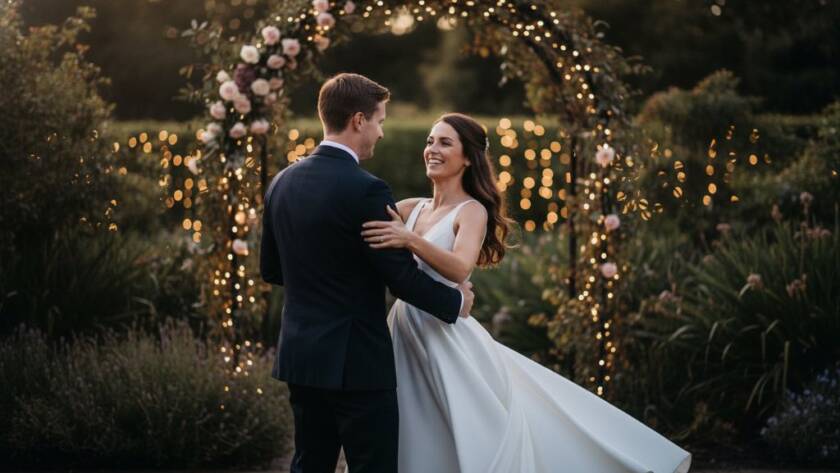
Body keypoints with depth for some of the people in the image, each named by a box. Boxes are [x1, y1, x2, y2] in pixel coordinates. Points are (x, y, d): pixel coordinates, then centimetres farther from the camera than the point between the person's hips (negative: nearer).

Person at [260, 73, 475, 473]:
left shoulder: (282, 182, 6)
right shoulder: (365, 189, -17)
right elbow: (402, 276, -15)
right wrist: (456, 301, 2)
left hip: (300, 355, 8)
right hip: (356, 361, -7)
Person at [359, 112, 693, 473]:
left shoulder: (471, 211, -8)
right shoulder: (410, 209, 11)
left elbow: (460, 269, -27)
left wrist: (411, 240, -39)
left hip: (449, 339, -6)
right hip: (406, 338, 6)